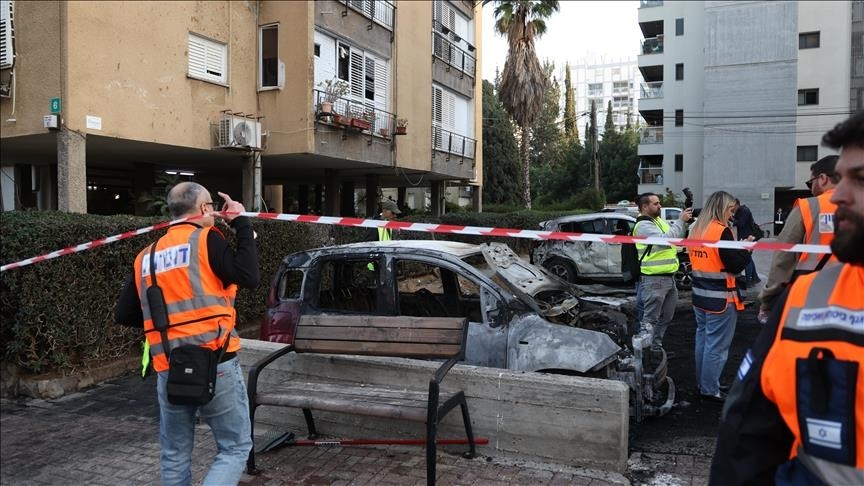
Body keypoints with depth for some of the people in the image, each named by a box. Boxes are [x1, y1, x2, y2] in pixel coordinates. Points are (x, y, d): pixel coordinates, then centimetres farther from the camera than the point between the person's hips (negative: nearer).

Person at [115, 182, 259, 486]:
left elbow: (124, 315, 15)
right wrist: (241, 223, -4)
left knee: (174, 456, 19)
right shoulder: (205, 239, -4)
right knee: (235, 448, 5)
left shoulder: (146, 256, 14)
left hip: (168, 370, 6)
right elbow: (249, 277, -12)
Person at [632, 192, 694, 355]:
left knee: (665, 318, 17)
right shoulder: (643, 225, -13)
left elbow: (677, 238, 17)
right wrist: (680, 220, -19)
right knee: (650, 318, -6)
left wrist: (685, 222, 0)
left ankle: (656, 348, 27)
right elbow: (664, 240, -26)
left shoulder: (661, 221, 16)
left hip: (669, 277, 9)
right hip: (654, 280, -9)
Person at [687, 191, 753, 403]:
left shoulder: (696, 229, 7)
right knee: (717, 346, 1)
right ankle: (710, 390, 9)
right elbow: (735, 265, -18)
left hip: (700, 296, 8)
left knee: (703, 340, 18)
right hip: (720, 299, -8)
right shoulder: (722, 231, -17)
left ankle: (702, 383, 29)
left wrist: (739, 248, 12)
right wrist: (747, 248, -3)